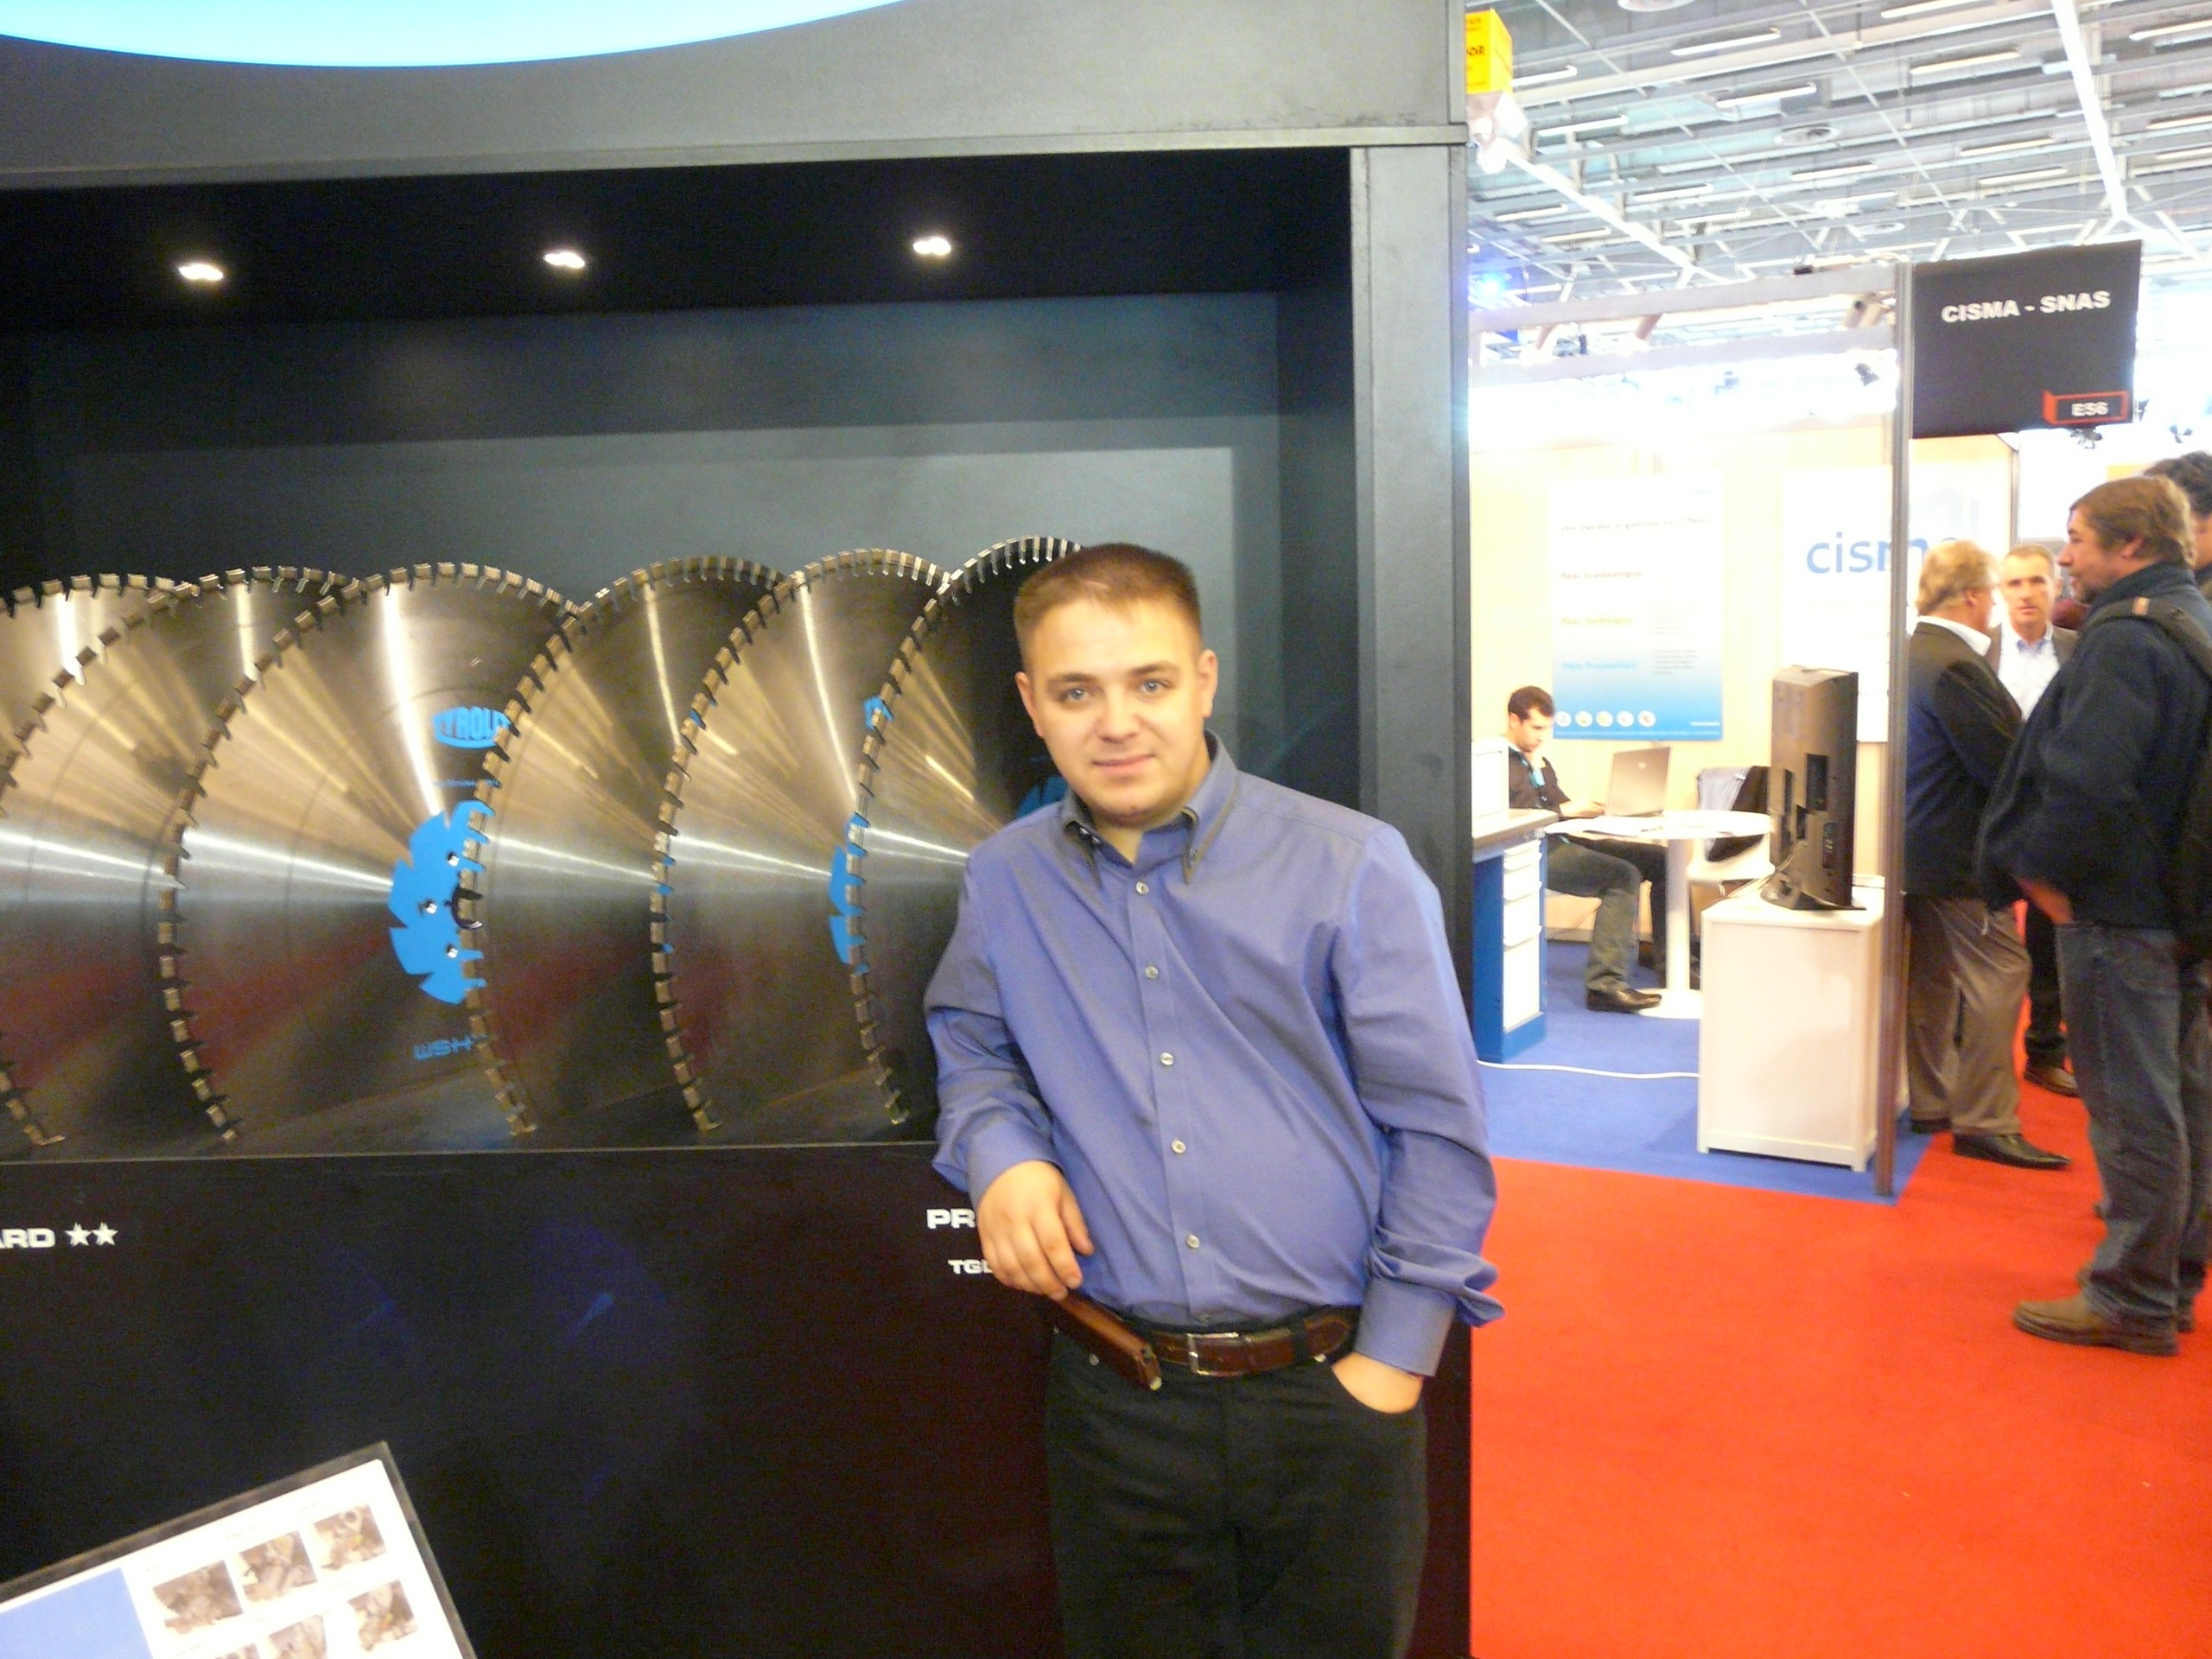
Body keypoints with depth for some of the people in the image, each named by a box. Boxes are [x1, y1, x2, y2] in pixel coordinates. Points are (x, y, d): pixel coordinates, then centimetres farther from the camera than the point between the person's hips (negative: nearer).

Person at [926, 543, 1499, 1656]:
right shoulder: (1001, 885, 2)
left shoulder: (1352, 869, -8)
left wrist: (1392, 1365, -8)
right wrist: (1000, 1153, -4)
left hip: (1331, 1395, -2)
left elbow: (1438, 1131, -6)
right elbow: (972, 1049, 18)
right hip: (1115, 1404, 2)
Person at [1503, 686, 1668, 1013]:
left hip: (1560, 841, 9)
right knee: (1623, 875, -28)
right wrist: (1564, 812, -16)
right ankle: (1604, 984, -33)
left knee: (1658, 860, 3)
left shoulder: (1536, 760, 22)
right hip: (1533, 854, -9)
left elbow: (1559, 805, 13)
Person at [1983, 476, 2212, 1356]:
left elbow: (2088, 779, -29)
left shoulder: (2123, 638, -19)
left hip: (2119, 904, -10)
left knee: (2133, 1107, -2)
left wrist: (2048, 871, -15)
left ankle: (2133, 1301, 8)